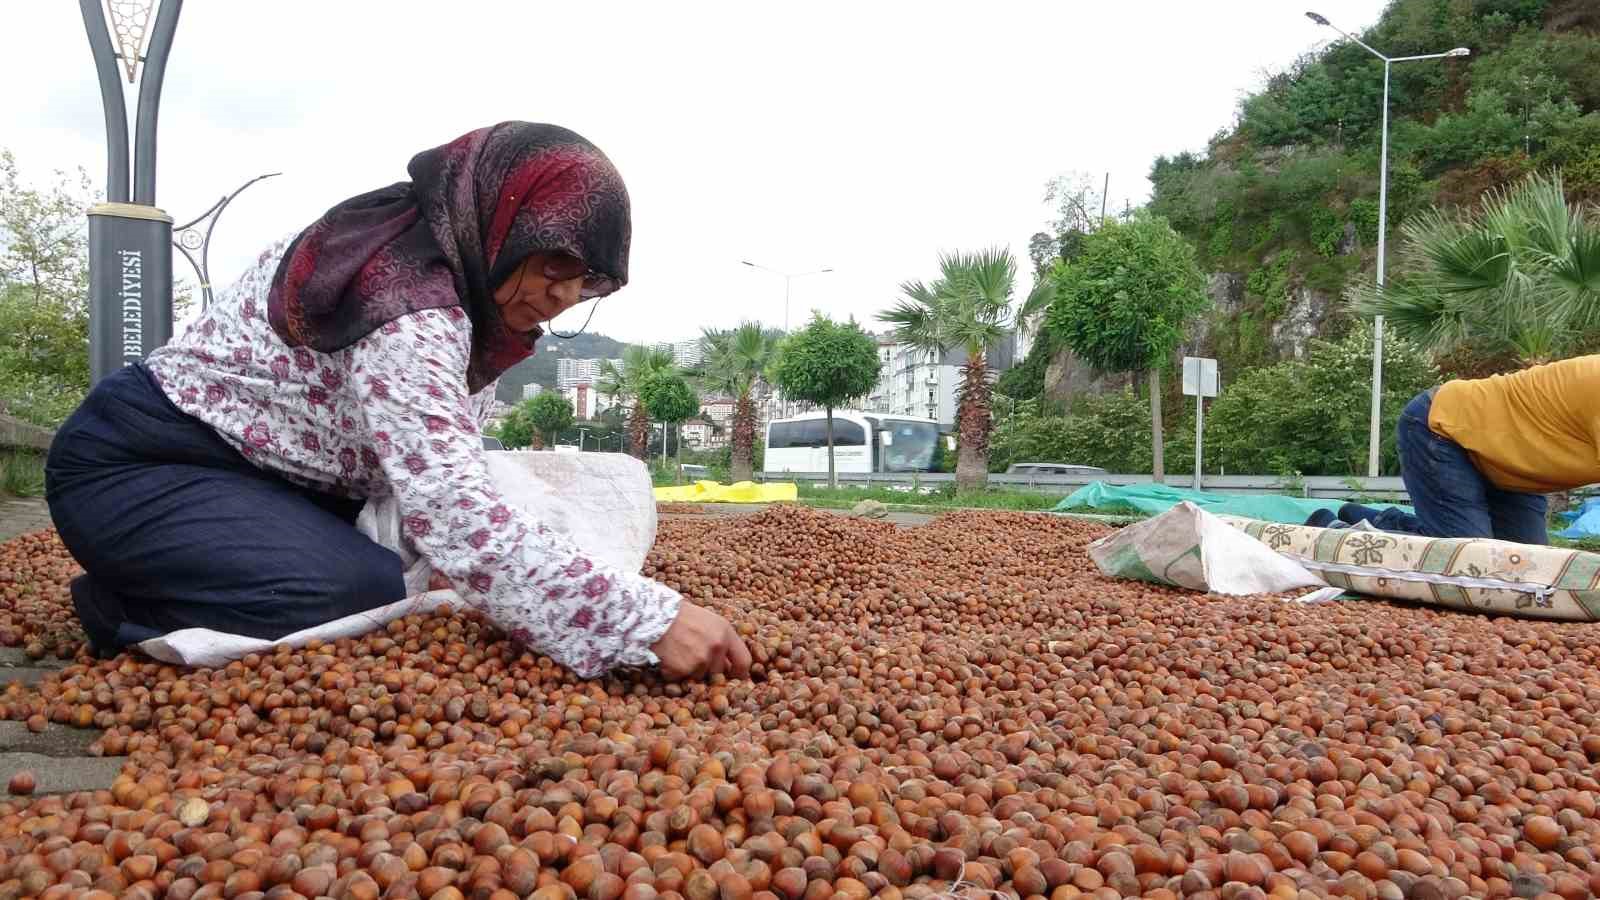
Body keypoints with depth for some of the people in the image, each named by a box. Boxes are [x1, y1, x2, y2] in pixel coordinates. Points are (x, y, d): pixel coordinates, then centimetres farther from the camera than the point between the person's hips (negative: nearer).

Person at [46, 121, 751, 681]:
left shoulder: (449, 277, 2)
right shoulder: (406, 308, -29)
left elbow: (439, 475, 2)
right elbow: (454, 519, -41)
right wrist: (649, 621, -44)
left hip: (262, 471, 10)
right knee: (370, 595, -27)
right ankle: (127, 610, -4)